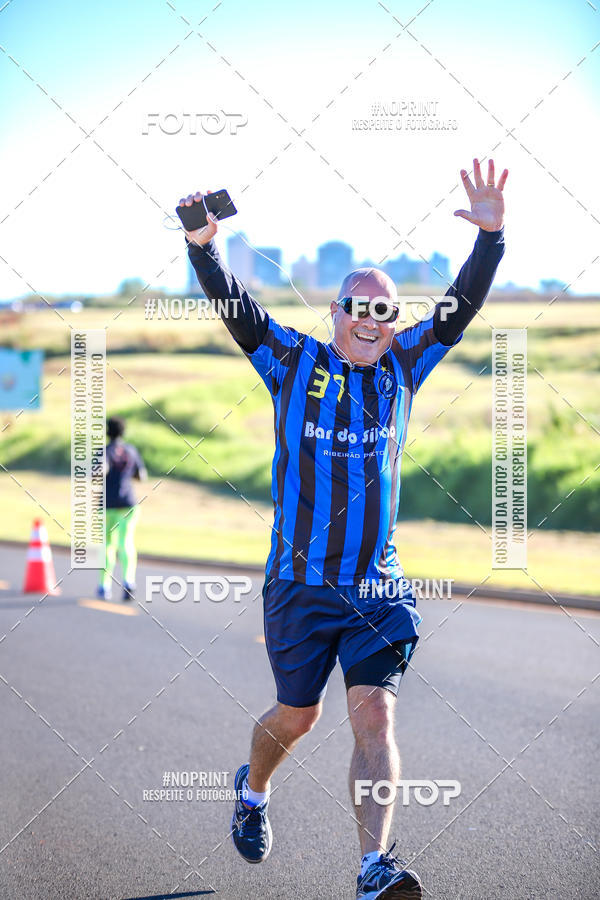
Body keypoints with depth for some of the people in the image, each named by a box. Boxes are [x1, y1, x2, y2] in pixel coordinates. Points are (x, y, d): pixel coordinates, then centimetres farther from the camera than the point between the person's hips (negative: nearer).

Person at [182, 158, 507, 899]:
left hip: (376, 587, 1)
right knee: (298, 715, 11)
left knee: (374, 713, -11)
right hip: (299, 584, -1)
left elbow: (461, 307, 1)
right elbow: (236, 310, -8)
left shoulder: (404, 366, 7)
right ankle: (253, 788, 44)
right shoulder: (294, 362, 1)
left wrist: (490, 235, -13)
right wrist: (203, 249, -25)